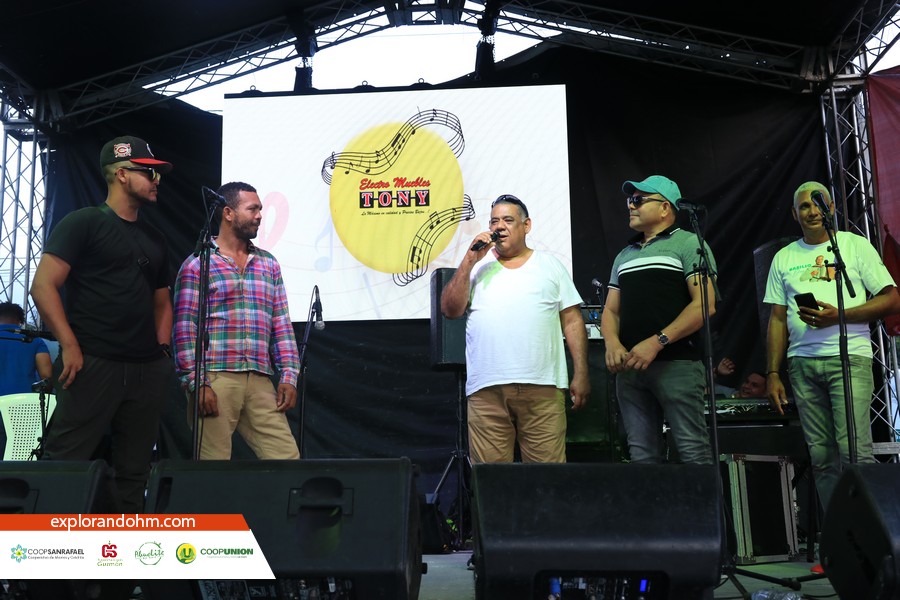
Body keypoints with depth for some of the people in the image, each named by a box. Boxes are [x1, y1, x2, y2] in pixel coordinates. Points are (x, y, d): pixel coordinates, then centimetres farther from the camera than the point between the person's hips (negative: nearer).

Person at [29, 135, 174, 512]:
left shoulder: (154, 239, 19)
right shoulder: (84, 223, 0)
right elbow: (43, 286, -8)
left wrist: (162, 349, 11)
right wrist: (69, 346, -16)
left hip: (147, 371, 6)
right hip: (93, 365, -6)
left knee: (134, 473, 9)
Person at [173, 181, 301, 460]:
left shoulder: (269, 264, 16)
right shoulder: (197, 264, 2)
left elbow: (282, 325, 13)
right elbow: (185, 330, -4)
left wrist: (289, 376, 5)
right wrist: (196, 382, -12)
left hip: (261, 382, 4)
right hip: (214, 379, -4)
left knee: (287, 459, -3)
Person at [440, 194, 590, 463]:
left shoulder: (550, 265, 13)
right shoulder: (476, 265, 15)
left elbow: (572, 320, 10)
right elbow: (450, 310, 4)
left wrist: (581, 373, 2)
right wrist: (469, 261, -2)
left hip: (542, 386, 0)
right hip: (486, 388, 1)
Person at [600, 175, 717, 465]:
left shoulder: (688, 243, 2)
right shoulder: (624, 255, 22)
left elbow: (704, 305, -9)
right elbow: (611, 310, 20)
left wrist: (657, 342, -17)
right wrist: (612, 344, -3)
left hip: (677, 363, -6)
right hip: (629, 366, 6)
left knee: (693, 451, -8)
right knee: (642, 454, 7)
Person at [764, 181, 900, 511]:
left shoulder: (855, 245, 9)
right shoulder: (784, 258, 18)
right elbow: (777, 319, 16)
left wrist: (837, 316, -11)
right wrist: (772, 374, 8)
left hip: (849, 358, -3)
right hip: (802, 363, 3)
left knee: (854, 451, -16)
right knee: (821, 457, 1)